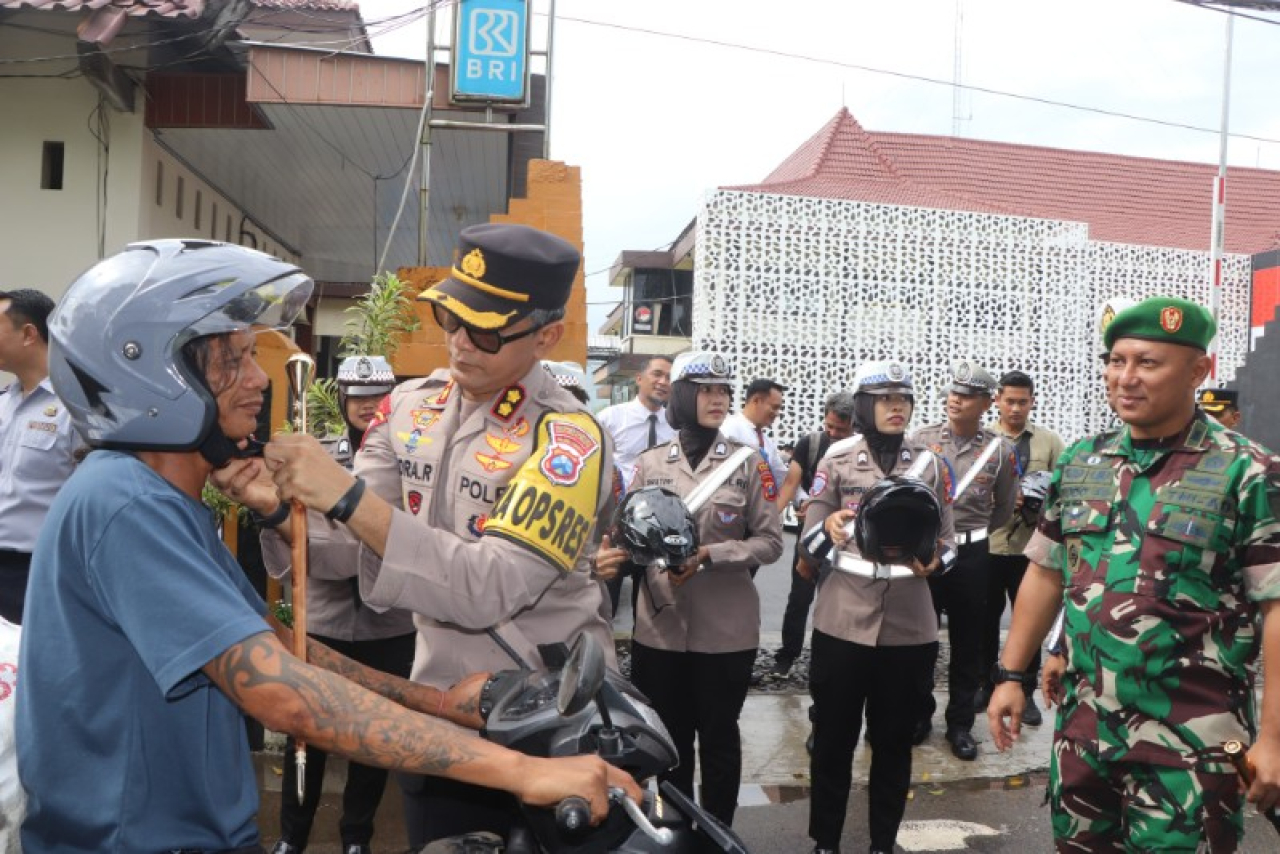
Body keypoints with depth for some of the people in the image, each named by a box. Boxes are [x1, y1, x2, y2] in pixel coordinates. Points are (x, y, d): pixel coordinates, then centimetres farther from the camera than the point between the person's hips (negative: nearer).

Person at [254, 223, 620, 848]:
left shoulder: (568, 439, -20)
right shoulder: (410, 406, -1)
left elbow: (487, 589, -30)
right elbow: (355, 550, -2)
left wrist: (346, 496, -34)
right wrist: (280, 510, -22)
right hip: (438, 703, 6)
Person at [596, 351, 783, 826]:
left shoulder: (748, 464, -1)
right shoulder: (649, 464, 4)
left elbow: (770, 541, -3)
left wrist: (708, 555, -16)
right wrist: (616, 555, -19)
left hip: (726, 629, -2)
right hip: (660, 626, 2)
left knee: (719, 737, 12)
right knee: (666, 739, 15)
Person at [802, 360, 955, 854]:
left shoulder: (929, 465, 5)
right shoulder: (837, 460, 1)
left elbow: (947, 541, 7)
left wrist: (934, 562, -15)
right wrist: (828, 528, -19)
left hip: (908, 627, 1)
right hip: (842, 623, -1)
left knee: (894, 741, 12)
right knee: (833, 738, 7)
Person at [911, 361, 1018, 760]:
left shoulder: (999, 449, -2)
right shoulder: (922, 438, -3)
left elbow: (1004, 508, 9)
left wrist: (969, 533, 11)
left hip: (971, 554, 0)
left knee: (967, 643, 9)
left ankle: (960, 724, 22)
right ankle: (919, 714, 26)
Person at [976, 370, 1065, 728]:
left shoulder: (1050, 442, 2)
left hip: (1032, 546, 0)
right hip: (986, 545, 0)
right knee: (986, 618, 12)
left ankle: (1026, 692, 21)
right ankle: (985, 683, 27)